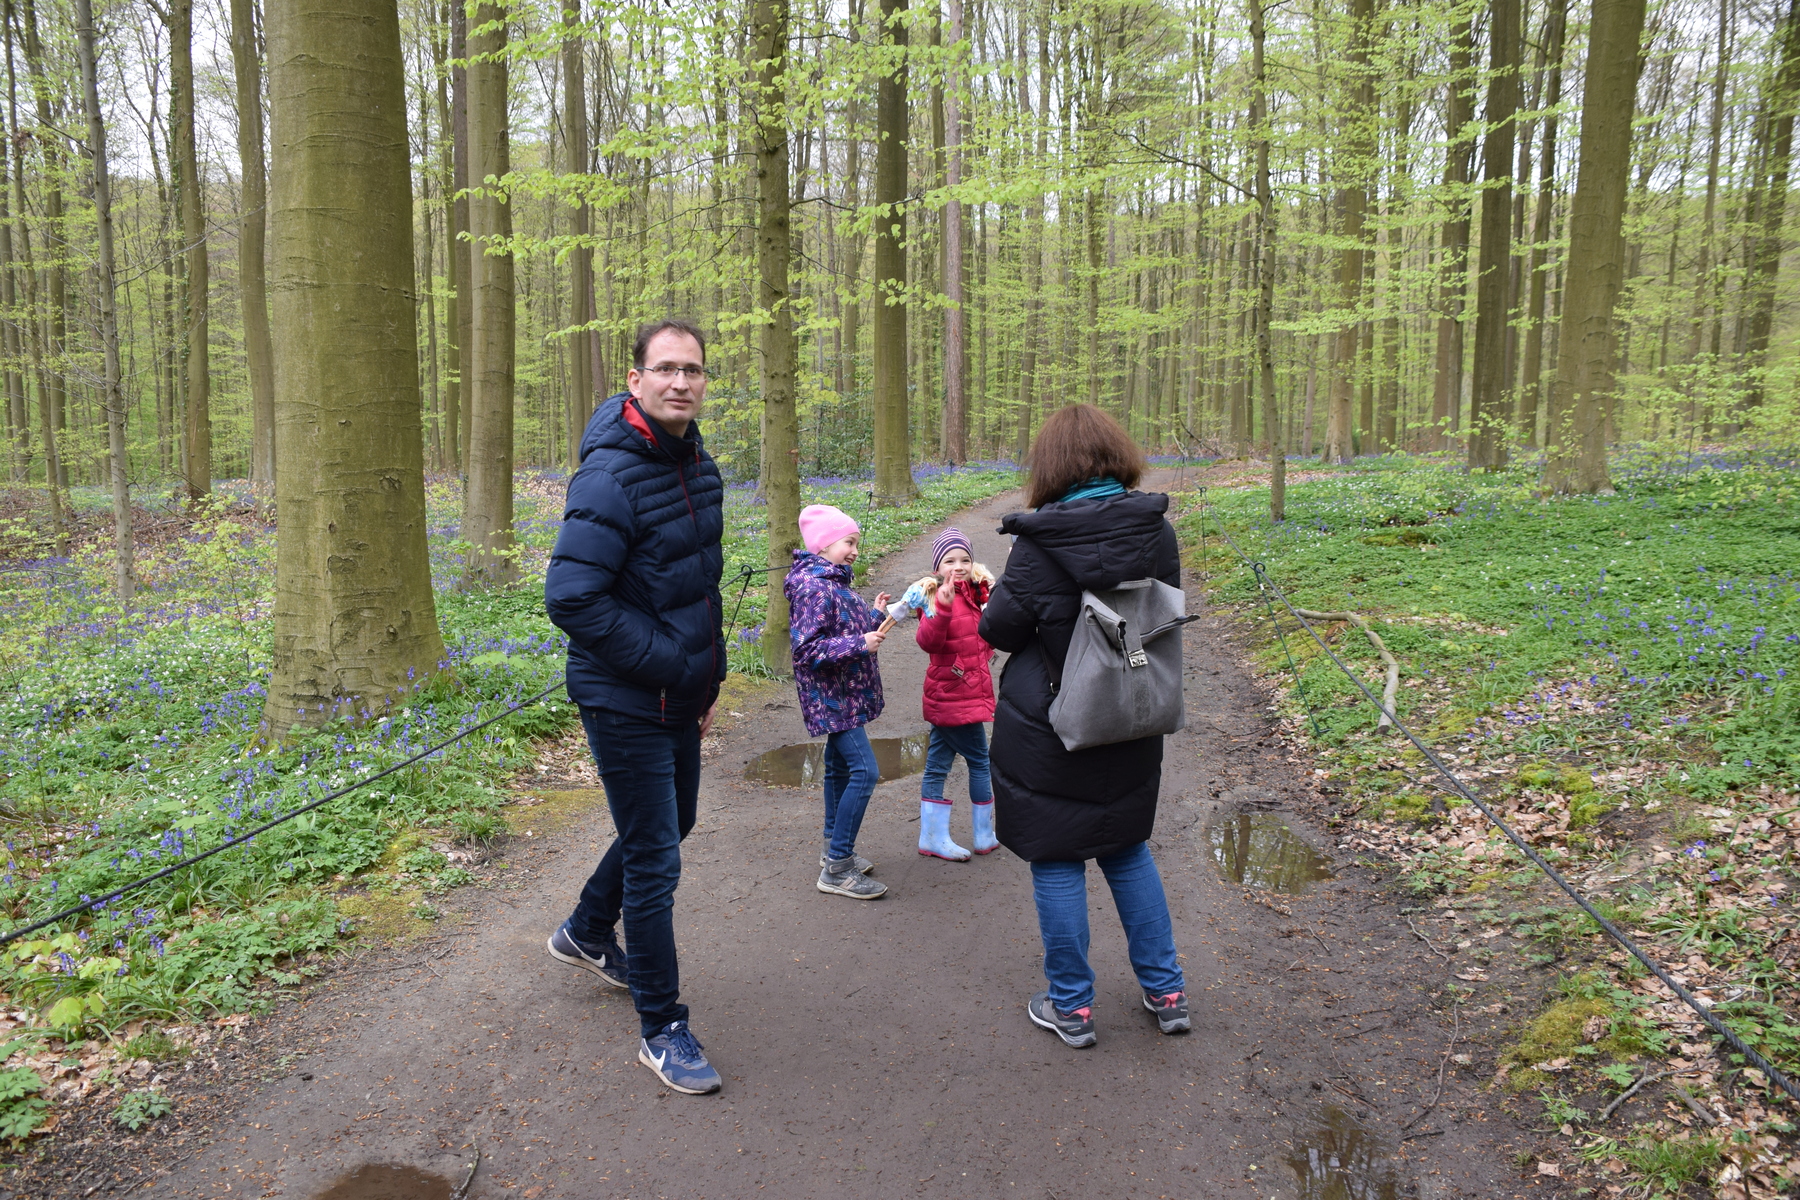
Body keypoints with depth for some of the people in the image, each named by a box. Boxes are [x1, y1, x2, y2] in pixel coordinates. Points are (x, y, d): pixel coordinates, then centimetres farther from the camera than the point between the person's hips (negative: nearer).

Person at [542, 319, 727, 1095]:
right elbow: (571, 599, -26)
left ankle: (587, 933, 49)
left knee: (671, 825, 24)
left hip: (679, 695, 9)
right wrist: (671, 665, -21)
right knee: (654, 861, 0)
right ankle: (661, 1030, 17)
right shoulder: (611, 476, -22)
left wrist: (708, 676, 12)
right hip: (626, 703, -9)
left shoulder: (697, 464, 6)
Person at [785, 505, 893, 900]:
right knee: (865, 771, -13)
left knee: (840, 767, 18)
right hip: (832, 697, -10)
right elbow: (807, 649, -25)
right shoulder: (813, 588, -20)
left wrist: (874, 617, 8)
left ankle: (834, 849, 31)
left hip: (843, 694, 10)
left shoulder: (835, 583, 11)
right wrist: (860, 644, -28)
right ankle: (836, 869, -8)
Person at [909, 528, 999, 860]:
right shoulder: (936, 597, -17)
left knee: (937, 765, 12)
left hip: (947, 696, 8)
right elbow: (928, 640, -31)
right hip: (955, 696, -8)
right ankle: (985, 837, 16)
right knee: (980, 761, 2)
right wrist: (942, 607, -46)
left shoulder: (968, 595, 8)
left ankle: (933, 839, 20)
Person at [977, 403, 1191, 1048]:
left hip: (1046, 728, -5)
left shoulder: (1040, 543, -19)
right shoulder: (1157, 531, -4)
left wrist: (998, 594, 8)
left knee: (1057, 861, 9)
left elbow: (1000, 628, -12)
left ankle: (1071, 1006, 20)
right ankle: (1166, 991, 28)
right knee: (1127, 850, 21)